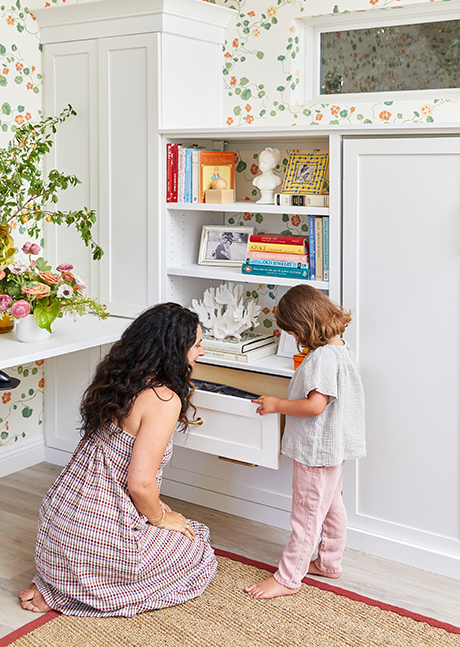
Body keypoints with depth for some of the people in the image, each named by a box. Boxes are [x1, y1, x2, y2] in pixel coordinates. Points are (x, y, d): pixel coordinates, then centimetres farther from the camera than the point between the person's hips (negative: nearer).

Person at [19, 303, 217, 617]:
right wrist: (159, 517, -4)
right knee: (200, 561, 16)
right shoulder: (164, 400, -22)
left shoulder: (117, 378, 4)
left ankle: (57, 581, 17)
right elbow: (140, 483, -24)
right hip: (102, 529, -9)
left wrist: (151, 504, 16)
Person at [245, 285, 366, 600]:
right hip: (334, 445, 10)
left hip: (318, 449, -10)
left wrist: (277, 405, -19)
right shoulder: (342, 349, 6)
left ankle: (288, 578, 11)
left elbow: (315, 405, -30)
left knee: (307, 512, 0)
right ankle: (330, 562, 37)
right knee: (331, 505, 22)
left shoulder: (323, 357, -26)